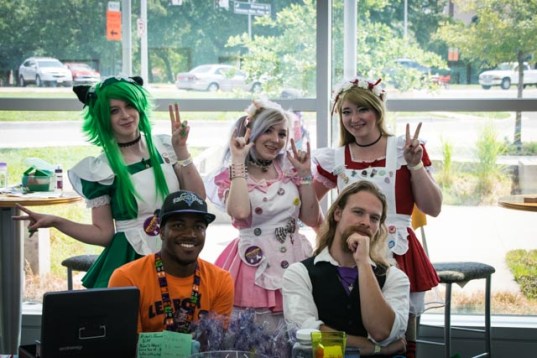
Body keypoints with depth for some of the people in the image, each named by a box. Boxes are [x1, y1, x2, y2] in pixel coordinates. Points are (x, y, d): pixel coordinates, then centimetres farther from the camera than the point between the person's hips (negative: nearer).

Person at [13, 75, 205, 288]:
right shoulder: (101, 169, -3)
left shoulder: (164, 147, 4)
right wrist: (55, 221, -12)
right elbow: (103, 233, -1)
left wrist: (181, 150, -7)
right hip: (129, 262, -2)